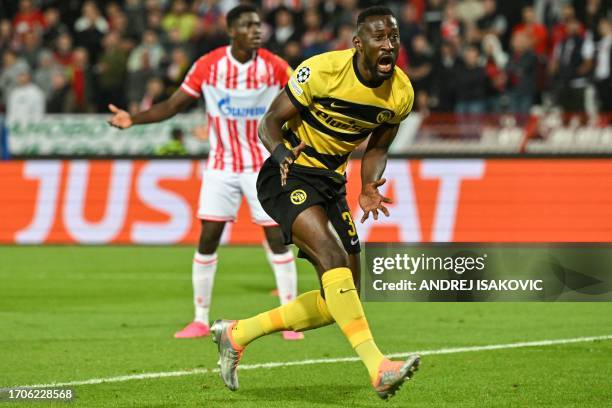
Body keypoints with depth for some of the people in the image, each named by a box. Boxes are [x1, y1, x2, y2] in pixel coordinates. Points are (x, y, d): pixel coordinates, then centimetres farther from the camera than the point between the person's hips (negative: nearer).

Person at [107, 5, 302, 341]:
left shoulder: (274, 67, -8)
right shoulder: (207, 65, -8)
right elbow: (174, 105, -3)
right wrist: (133, 119, -14)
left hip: (262, 165, -1)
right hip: (221, 165, 1)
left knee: (277, 238, -5)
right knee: (207, 239, -3)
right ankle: (200, 320, 9)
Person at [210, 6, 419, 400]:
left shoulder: (401, 92, -3)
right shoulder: (322, 71, -20)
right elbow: (271, 122, -12)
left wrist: (369, 188, -8)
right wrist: (282, 154, -34)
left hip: (332, 183, 7)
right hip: (289, 176, -7)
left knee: (340, 299, 3)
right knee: (331, 253, -30)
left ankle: (236, 334, 19)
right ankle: (378, 367, -37)